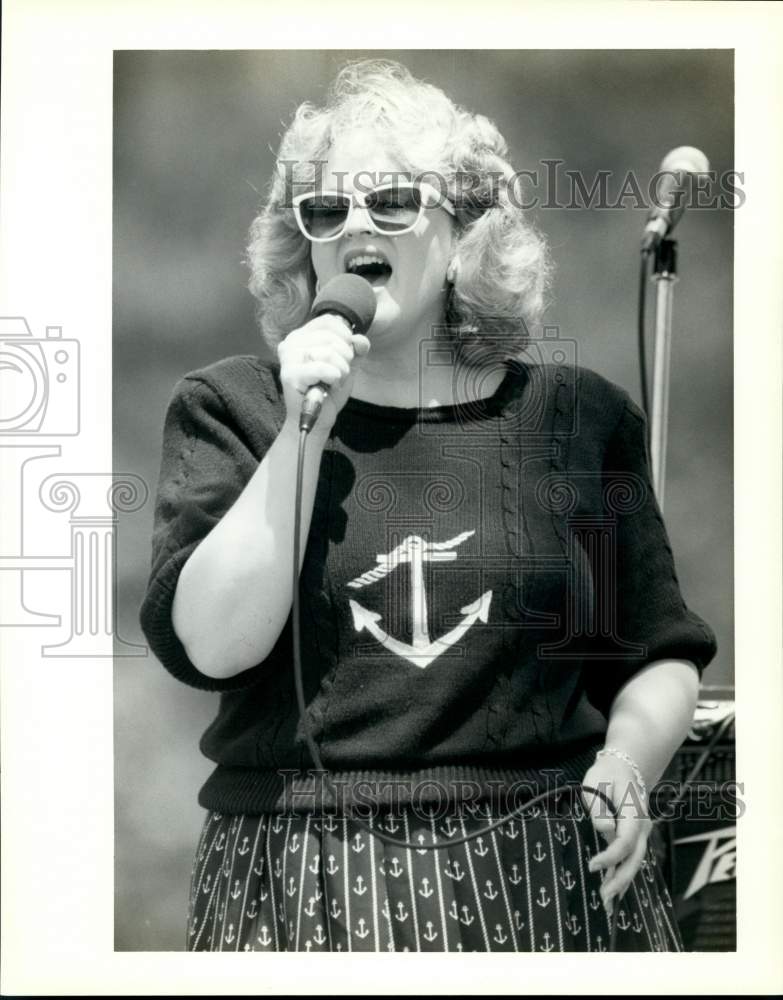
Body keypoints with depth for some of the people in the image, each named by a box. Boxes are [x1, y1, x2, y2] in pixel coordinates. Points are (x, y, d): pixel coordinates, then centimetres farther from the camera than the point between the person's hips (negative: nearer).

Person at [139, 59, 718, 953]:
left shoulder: (575, 411, 7)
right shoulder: (227, 409, 4)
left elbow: (660, 657, 13)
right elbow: (211, 645, -9)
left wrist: (628, 760, -7)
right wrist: (304, 433, -12)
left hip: (548, 877, 1)